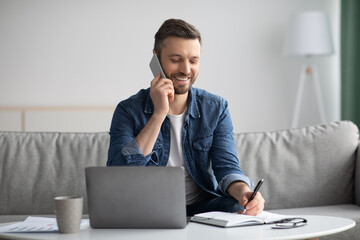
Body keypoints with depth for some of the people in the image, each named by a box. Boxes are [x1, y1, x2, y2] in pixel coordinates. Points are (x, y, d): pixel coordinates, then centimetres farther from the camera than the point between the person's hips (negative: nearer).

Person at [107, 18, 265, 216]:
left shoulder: (216, 109, 3)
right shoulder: (129, 111, -6)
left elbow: (226, 166, -6)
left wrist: (244, 192, -31)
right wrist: (159, 114, -22)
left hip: (202, 207, 2)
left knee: (240, 209, -29)